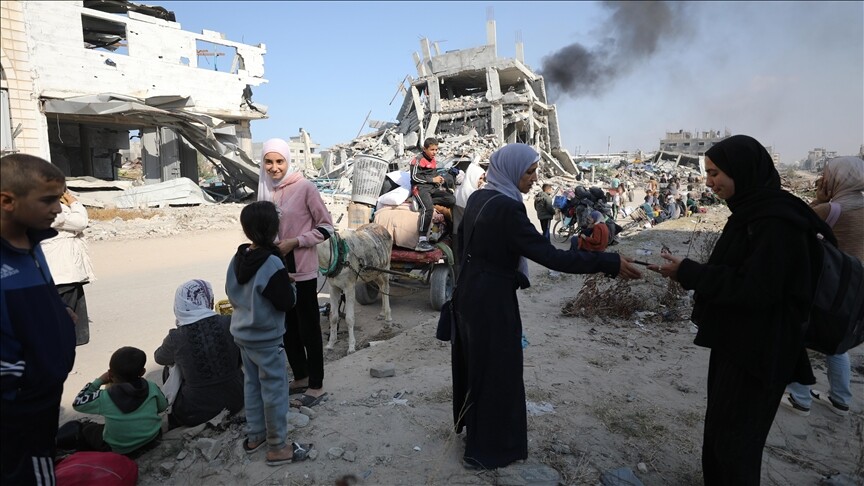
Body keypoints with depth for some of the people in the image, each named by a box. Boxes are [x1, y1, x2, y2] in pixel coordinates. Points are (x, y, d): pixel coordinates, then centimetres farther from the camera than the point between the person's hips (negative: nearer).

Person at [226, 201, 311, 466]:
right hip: (266, 339, -8)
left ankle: (254, 436, 35)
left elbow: (231, 293, 10)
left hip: (242, 334, 8)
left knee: (252, 384, 20)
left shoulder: (238, 258, -2)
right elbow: (286, 302, -21)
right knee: (275, 390, 5)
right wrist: (291, 285, -4)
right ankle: (277, 447, 17)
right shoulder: (272, 263, -26)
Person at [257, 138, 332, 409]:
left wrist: (295, 242, -17)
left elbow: (326, 227, -10)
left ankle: (316, 386, 17)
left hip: (302, 271, -6)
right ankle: (300, 378, 33)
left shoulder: (304, 188, -12)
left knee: (308, 329, 4)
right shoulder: (266, 190, 6)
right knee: (287, 328, 16)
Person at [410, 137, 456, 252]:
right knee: (428, 208, -33)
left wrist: (439, 179, 12)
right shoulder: (418, 160, -2)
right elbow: (415, 177, -11)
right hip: (420, 188, -8)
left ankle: (423, 202, -16)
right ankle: (422, 241, -35)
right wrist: (433, 179, -9)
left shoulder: (433, 161, 23)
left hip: (433, 188, 8)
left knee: (451, 200, -13)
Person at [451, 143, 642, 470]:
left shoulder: (478, 198, 4)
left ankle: (471, 425, 45)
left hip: (470, 293, 9)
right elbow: (550, 256, -27)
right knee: (496, 371, 7)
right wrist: (610, 263, -25)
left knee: (475, 364, 24)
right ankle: (487, 449, 25)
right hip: (492, 301, -9)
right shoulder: (506, 209, -23)